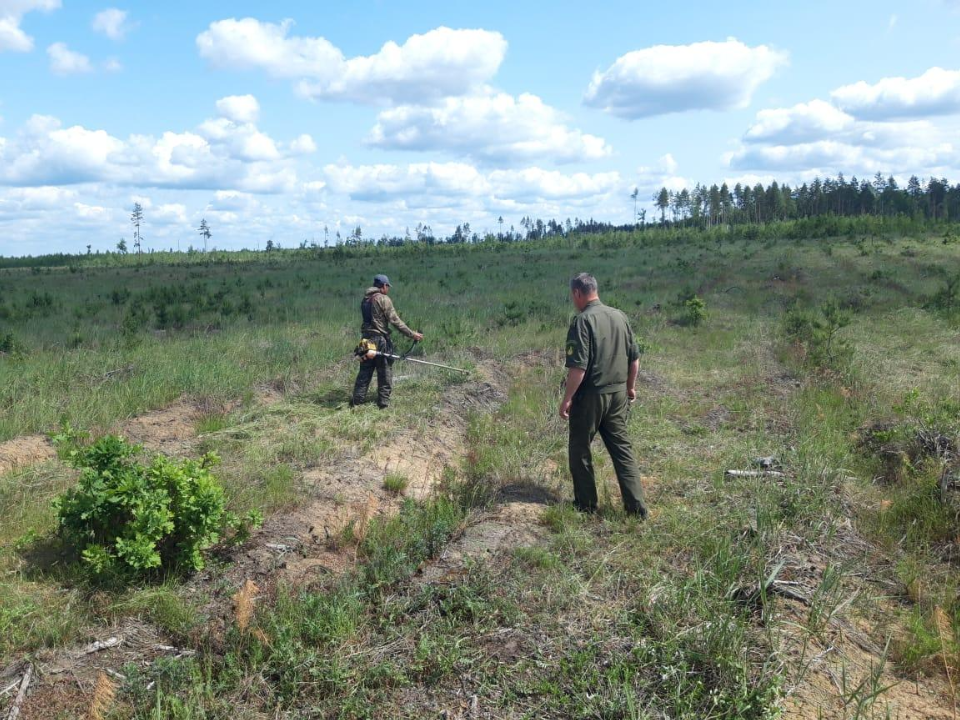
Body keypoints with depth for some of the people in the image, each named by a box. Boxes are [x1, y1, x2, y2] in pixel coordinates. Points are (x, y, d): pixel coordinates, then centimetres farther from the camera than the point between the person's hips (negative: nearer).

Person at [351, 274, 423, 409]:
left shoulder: (365, 299, 12)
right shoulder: (384, 299, -11)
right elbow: (395, 320, -14)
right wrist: (411, 334, -11)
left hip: (366, 338, 7)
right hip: (381, 339, -7)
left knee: (365, 371, 12)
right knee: (385, 373, 4)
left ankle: (357, 401, 13)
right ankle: (383, 402, 7)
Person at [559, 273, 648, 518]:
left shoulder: (582, 321, -16)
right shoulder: (620, 317, 6)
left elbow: (578, 367, -21)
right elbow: (635, 358, 12)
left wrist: (567, 399, -13)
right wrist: (630, 386, 24)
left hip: (590, 396, -6)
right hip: (618, 394, 6)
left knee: (580, 449, 10)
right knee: (622, 448, 11)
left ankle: (586, 505, 18)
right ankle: (637, 507, 10)